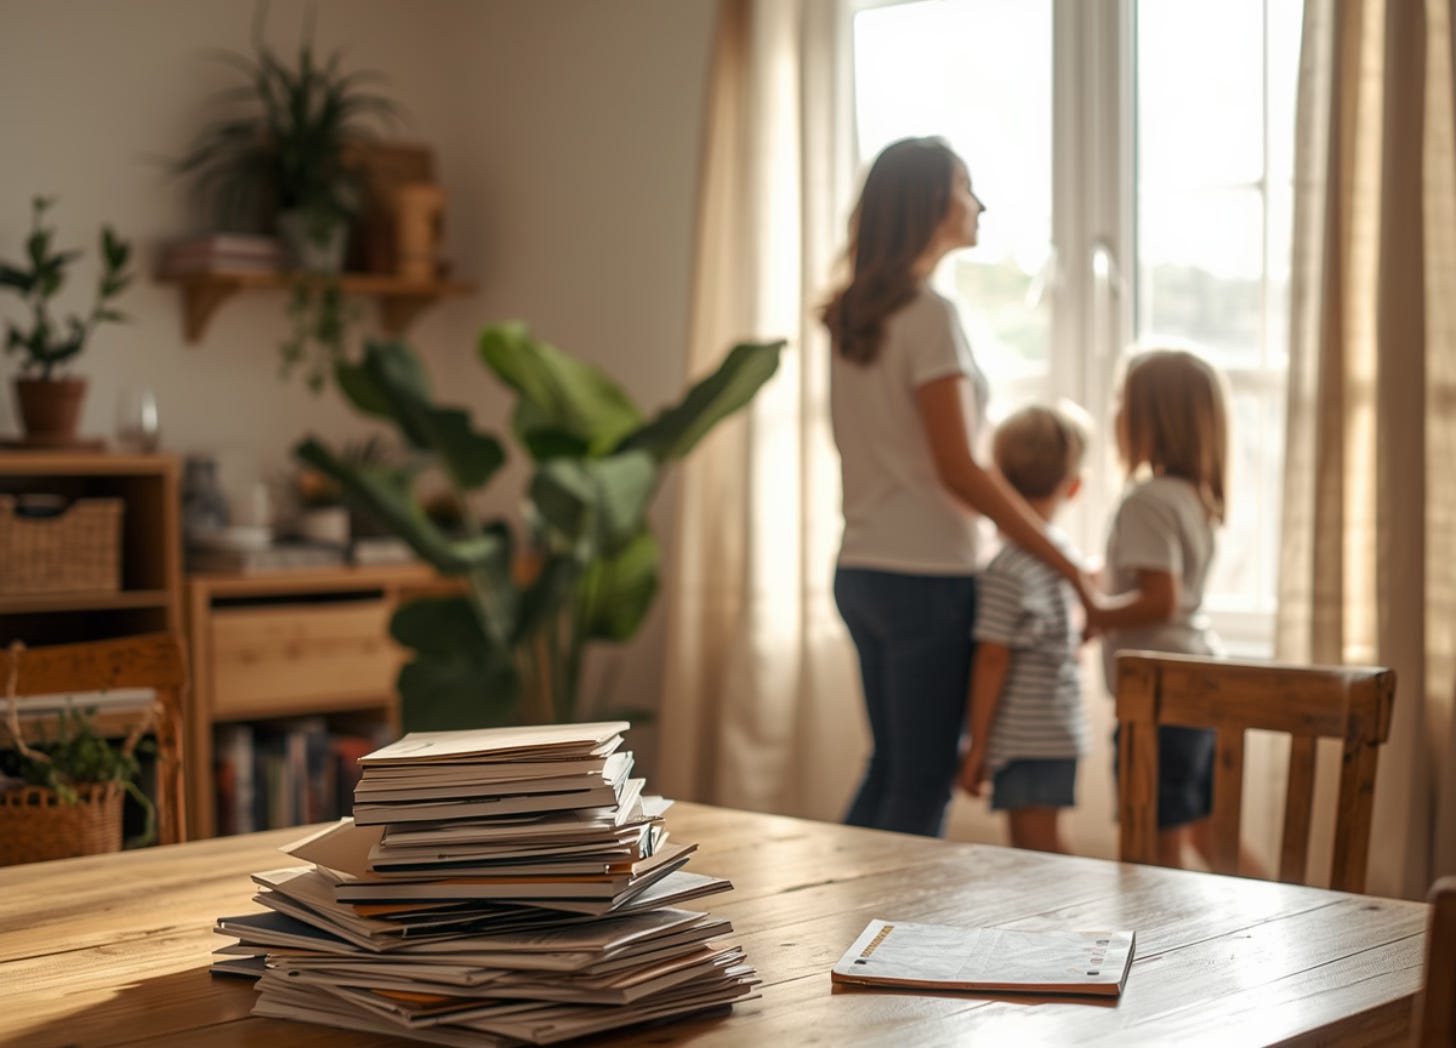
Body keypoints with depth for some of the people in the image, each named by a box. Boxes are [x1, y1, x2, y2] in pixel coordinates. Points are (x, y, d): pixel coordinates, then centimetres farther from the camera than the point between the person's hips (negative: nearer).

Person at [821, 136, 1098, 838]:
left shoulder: (850, 317, 11)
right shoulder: (930, 316, -14)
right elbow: (957, 470, -18)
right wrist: (1071, 568, -15)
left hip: (860, 570, 8)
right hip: (926, 576, -8)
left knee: (890, 769, 18)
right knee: (923, 787, 0)